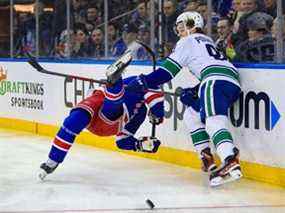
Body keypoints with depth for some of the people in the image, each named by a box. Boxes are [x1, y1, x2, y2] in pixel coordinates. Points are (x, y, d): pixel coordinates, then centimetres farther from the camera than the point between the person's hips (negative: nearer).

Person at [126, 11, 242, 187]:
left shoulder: (188, 41, 10)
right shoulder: (207, 41, 35)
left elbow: (169, 69, 2)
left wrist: (144, 82, 1)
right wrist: (193, 93, 21)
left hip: (218, 80, -9)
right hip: (233, 82, 9)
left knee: (214, 122, -26)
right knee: (192, 115, 21)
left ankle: (231, 163, -49)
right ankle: (207, 158, 12)